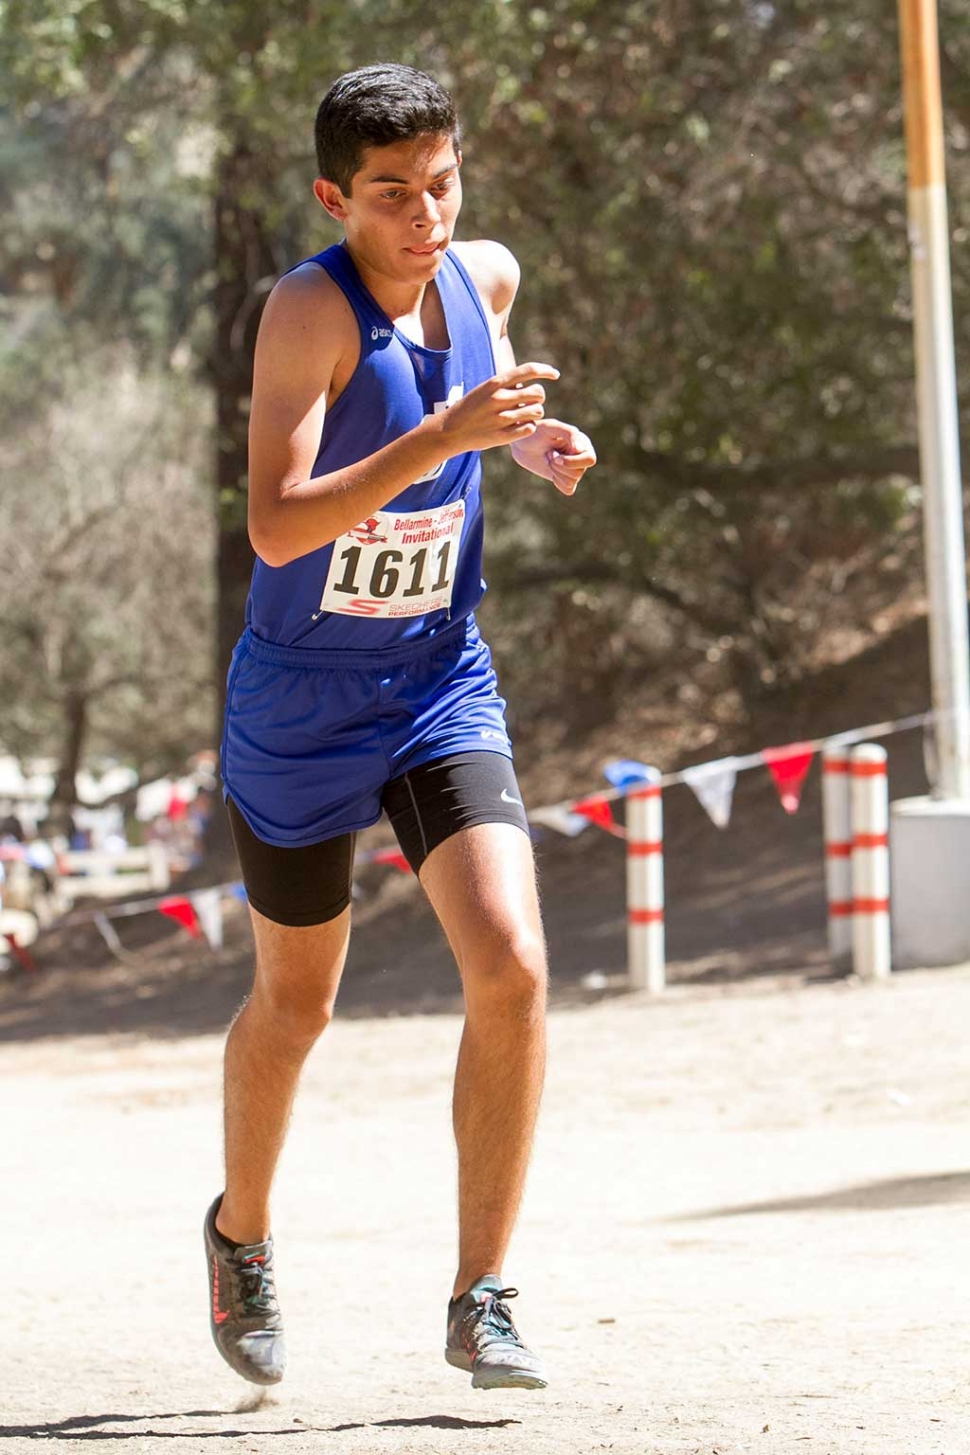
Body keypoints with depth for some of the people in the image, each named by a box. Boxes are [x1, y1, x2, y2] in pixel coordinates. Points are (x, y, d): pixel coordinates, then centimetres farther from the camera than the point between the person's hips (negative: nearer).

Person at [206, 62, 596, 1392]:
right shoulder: (310, 310, -21)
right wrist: (445, 435, -41)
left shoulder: (485, 277, -3)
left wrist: (533, 438, 2)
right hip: (301, 708, -3)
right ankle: (243, 1233, 43)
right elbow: (276, 526, -32)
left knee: (511, 968, -16)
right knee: (295, 1006, 14)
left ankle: (481, 1302, -7)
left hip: (443, 686, 3)